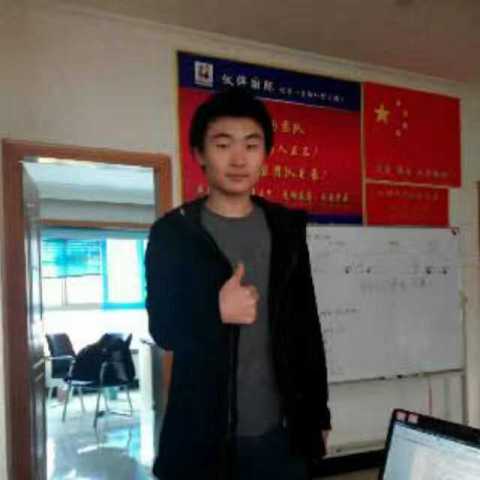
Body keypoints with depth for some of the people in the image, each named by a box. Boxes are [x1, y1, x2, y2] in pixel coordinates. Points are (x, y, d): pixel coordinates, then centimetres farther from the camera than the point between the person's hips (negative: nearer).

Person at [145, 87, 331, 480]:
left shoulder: (287, 228, 5)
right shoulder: (173, 233, -4)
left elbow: (307, 325, 8)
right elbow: (162, 328, -3)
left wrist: (317, 414, 9)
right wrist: (215, 312, -23)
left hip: (280, 432, 3)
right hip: (202, 435, -2)